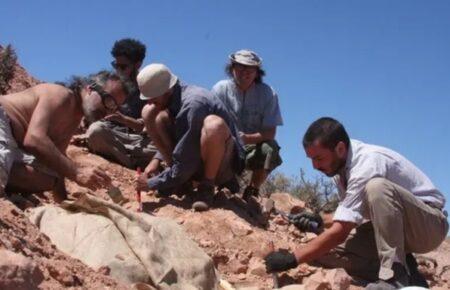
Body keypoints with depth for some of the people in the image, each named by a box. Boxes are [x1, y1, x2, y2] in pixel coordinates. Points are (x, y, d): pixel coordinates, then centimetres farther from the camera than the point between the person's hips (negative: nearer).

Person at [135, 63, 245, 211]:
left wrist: (152, 184, -17)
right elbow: (169, 137, 18)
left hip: (221, 166, -8)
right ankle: (178, 180, -2)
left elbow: (185, 165, -28)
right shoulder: (175, 96, -2)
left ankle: (207, 186, -16)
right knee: (149, 112, -4)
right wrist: (157, 159, 1)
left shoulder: (193, 104, -29)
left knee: (213, 124, -40)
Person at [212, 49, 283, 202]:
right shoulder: (221, 89, -7)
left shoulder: (268, 93, -10)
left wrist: (247, 138, -34)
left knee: (269, 148, -33)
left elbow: (270, 132, -14)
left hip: (254, 146, 0)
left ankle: (252, 191, -8)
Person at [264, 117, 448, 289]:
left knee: (376, 187, -36)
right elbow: (347, 218, 14)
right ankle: (405, 270, -5)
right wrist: (319, 223, -3)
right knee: (324, 249, -11)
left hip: (430, 224, -8)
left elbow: (340, 232, -31)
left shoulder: (367, 164, -29)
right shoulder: (340, 163, -2)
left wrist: (293, 258, -27)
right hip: (391, 227, 8)